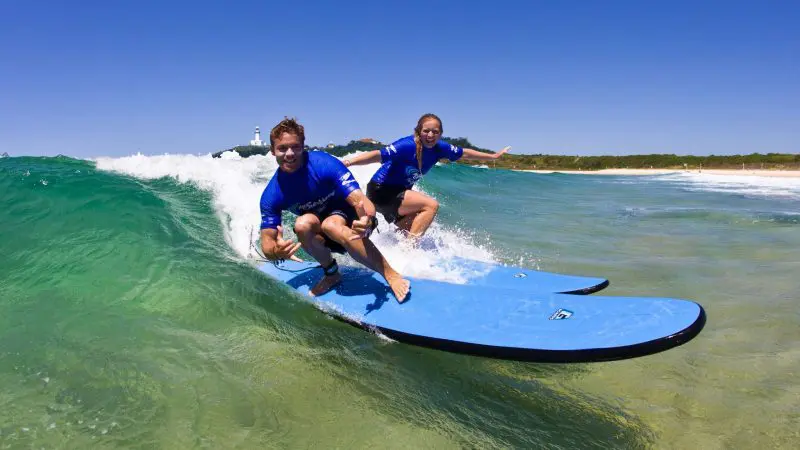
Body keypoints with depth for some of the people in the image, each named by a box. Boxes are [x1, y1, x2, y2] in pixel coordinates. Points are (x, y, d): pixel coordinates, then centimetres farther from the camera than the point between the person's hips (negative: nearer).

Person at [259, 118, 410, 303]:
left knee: (330, 225, -37)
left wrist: (367, 220, -56)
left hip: (349, 218, -3)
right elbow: (267, 243, -15)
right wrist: (277, 252, -41)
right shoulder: (271, 196, -16)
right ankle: (332, 273, -7)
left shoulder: (325, 164, -25)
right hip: (322, 237, 3)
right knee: (303, 224, -31)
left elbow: (359, 200, -32)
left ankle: (391, 274, -30)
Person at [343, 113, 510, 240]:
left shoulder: (439, 147, -5)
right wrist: (348, 162, -50)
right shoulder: (408, 145, -27)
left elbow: (464, 153, 8)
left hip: (398, 193, 8)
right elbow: (378, 155, -37)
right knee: (431, 205, -19)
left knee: (413, 232, 13)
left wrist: (493, 156, 18)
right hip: (381, 191, -8)